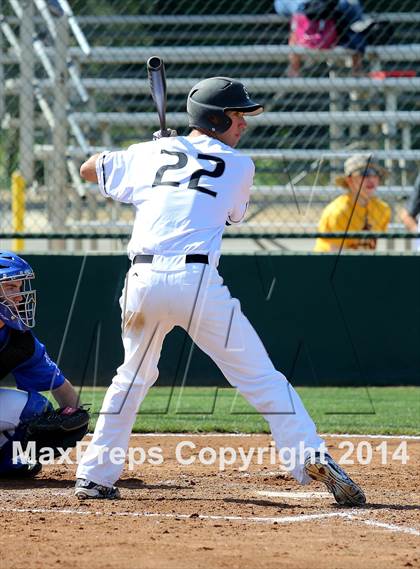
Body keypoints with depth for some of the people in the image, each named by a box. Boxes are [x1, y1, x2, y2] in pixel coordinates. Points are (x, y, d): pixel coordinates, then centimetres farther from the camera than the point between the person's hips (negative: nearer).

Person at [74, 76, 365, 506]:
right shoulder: (239, 166, 10)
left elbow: (89, 169, 30)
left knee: (133, 376, 24)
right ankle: (312, 457, -13)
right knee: (261, 378, 0)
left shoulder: (152, 153, 18)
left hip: (142, 281, 4)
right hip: (197, 281, -4)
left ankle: (94, 476, 22)